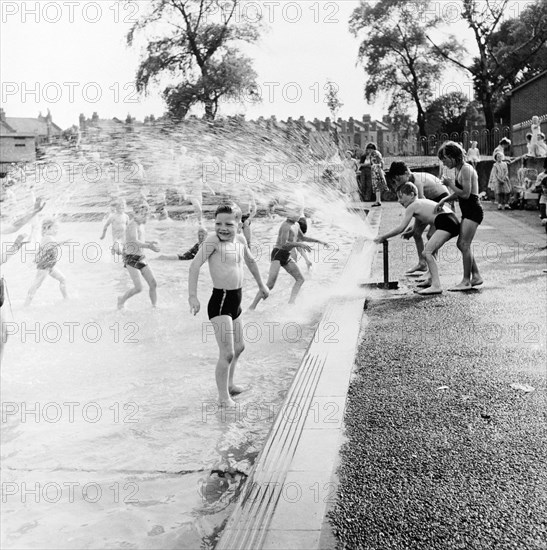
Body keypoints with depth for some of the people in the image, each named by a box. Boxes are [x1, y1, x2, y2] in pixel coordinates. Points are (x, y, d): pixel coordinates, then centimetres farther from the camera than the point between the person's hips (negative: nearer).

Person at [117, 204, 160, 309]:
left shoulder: (141, 225, 12)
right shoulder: (133, 225, -16)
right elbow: (135, 242, -31)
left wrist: (150, 242, 10)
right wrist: (150, 246, -39)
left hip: (141, 258, 9)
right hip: (131, 259, -9)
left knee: (153, 284, 0)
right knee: (138, 288, -13)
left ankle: (155, 306, 11)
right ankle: (122, 300, 12)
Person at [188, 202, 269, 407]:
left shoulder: (241, 240, 5)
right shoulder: (213, 240, -15)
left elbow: (250, 261, 24)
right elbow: (195, 265, -23)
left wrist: (261, 284, 34)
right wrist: (193, 296, -31)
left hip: (235, 301, 8)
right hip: (220, 302, -8)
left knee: (239, 347, 22)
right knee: (227, 353, -9)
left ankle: (228, 384, 42)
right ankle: (223, 396, 8)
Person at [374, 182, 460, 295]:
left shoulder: (411, 207, -1)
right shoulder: (422, 202, 25)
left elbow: (401, 228, -4)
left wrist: (383, 237, 2)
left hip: (445, 222, -10)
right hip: (453, 222, 10)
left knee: (427, 253, -13)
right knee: (430, 250, 25)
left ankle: (436, 286, -22)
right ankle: (432, 279, 34)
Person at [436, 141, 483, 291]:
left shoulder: (466, 169, -16)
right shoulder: (459, 170, 14)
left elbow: (465, 194, -21)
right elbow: (458, 193, 18)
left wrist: (450, 184, -12)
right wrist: (444, 200, 4)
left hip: (473, 211, -10)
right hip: (468, 211, 10)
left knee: (464, 245, -9)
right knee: (462, 244, 12)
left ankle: (466, 281, -3)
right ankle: (476, 276, 18)